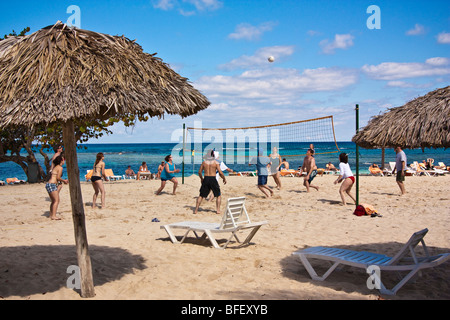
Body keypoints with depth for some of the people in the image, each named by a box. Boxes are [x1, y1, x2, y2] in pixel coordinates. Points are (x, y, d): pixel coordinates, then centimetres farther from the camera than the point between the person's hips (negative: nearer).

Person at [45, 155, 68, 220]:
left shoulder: (55, 167, 19)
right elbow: (58, 178, -14)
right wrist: (64, 181, 1)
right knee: (56, 200, -11)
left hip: (48, 184, 10)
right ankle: (53, 216, -16)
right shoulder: (60, 167, -7)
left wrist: (63, 180, 21)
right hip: (52, 185, -10)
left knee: (53, 201, 16)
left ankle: (51, 215, 19)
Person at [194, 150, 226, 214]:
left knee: (201, 195, 12)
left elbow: (199, 172, 9)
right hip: (213, 179, -2)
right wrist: (224, 179, 9)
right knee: (218, 195, 13)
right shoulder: (216, 162, -2)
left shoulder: (204, 162, 6)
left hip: (206, 179, 2)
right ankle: (218, 210, 6)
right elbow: (220, 173, -7)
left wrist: (201, 178, 26)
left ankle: (196, 210, 9)